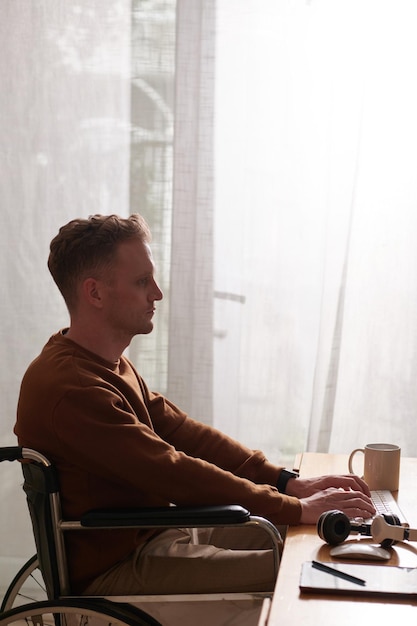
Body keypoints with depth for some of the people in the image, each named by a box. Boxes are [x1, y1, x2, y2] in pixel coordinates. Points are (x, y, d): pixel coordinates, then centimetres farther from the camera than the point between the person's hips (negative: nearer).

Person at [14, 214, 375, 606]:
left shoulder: (107, 363, 8)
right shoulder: (70, 389, -26)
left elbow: (181, 431, 5)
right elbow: (176, 474, -27)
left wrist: (289, 482, -5)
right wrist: (298, 509, -22)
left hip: (153, 530, 10)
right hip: (115, 571, -10)